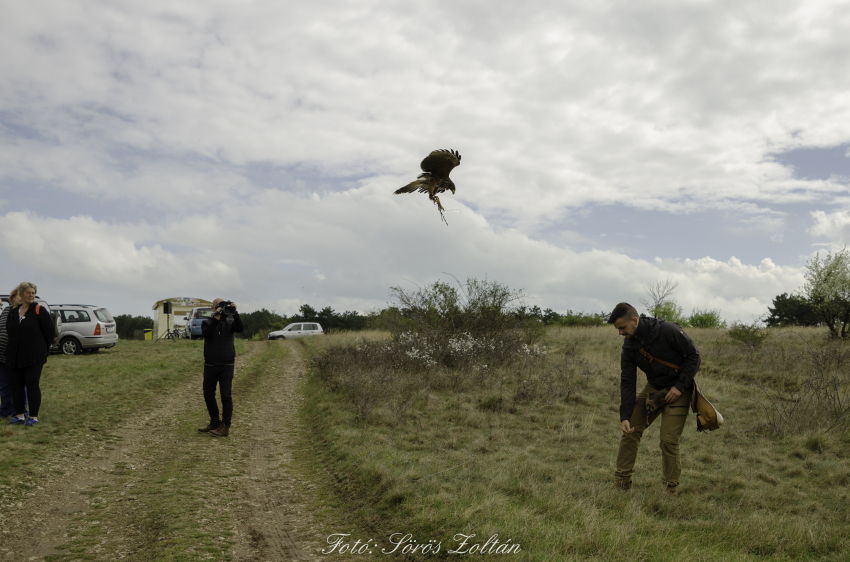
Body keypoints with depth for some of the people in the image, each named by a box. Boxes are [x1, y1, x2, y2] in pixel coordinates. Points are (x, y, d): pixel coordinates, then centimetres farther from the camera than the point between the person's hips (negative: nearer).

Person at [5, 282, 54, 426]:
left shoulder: (40, 311, -4)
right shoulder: (13, 312, 9)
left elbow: (50, 332, -2)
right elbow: (9, 332, 18)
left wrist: (42, 350, 6)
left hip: (34, 357, -5)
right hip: (14, 357, 5)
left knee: (32, 386, -3)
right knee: (16, 386, 8)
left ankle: (34, 417, 4)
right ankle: (19, 416, 17)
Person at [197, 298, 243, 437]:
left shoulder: (230, 322, 7)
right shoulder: (207, 323, 7)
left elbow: (239, 329, -15)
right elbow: (206, 334, -15)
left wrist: (235, 313, -25)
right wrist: (216, 318, -24)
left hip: (227, 365, -2)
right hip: (210, 365, 2)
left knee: (225, 395, -8)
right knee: (208, 395, 8)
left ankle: (225, 427, -7)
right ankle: (215, 423, 23)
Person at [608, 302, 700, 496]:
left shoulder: (668, 331, -23)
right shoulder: (629, 347, -8)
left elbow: (693, 355, -14)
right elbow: (627, 383, -7)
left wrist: (680, 386, -18)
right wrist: (625, 416, -15)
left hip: (677, 390, -5)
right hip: (653, 388, 5)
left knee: (669, 440, -11)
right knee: (630, 431, -3)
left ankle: (670, 489, 8)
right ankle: (621, 483, 8)